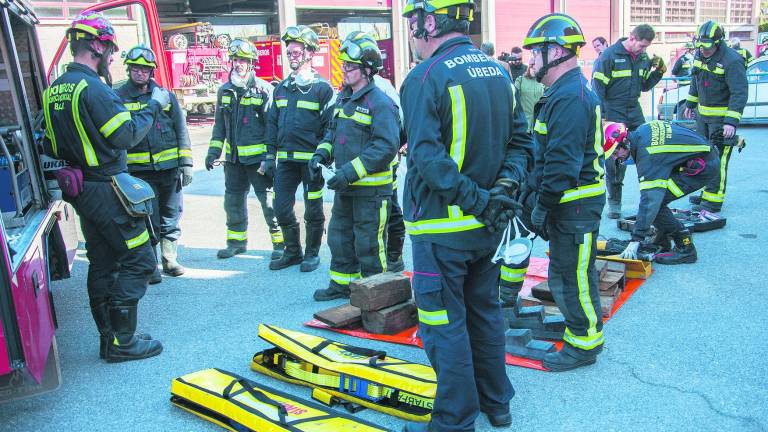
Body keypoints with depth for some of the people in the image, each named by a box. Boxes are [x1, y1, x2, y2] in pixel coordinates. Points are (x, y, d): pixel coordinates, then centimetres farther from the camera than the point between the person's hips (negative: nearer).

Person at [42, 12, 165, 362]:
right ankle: (122, 342, 2)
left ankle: (109, 338, 23)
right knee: (139, 260, -2)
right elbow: (127, 135, -17)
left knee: (102, 263, 15)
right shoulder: (93, 87, -17)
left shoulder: (53, 90, 11)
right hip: (107, 189, -9)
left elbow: (50, 144, 15)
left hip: (80, 190, 9)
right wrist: (154, 106, -7)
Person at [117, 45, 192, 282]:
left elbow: (181, 129, 9)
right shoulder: (118, 98, 2)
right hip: (140, 171, -2)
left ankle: (170, 260, 23)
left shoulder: (166, 96, 8)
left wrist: (186, 163, 3)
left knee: (171, 218, 10)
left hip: (169, 168, 2)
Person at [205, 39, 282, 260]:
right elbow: (220, 124, 17)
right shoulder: (225, 90, 10)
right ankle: (237, 242, 29)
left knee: (268, 200, -2)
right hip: (233, 158, 6)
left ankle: (280, 243, 10)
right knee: (233, 200, 14)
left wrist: (271, 158, -15)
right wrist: (213, 151, 11)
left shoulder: (264, 90, -7)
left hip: (258, 157, -6)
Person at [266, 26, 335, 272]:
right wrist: (270, 155, 10)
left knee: (313, 210, 6)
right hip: (286, 159, 6)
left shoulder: (322, 88, -6)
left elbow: (330, 126, -8)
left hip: (311, 159, -5)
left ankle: (312, 253, 22)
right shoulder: (282, 87, 12)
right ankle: (292, 252, 24)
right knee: (281, 207, 7)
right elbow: (272, 122, 14)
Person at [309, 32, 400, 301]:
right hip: (345, 187, 9)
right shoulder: (343, 98, 11)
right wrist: (321, 154, 2)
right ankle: (341, 284, 37)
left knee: (368, 244, 3)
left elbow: (387, 147, -25)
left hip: (371, 188, -9)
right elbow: (333, 132, 21)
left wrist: (351, 171, -27)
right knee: (339, 236, 20)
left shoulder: (380, 103, -17)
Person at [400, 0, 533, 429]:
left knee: (444, 324, 5)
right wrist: (504, 185, -4)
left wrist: (475, 200, -22)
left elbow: (427, 157, -25)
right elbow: (521, 141, 7)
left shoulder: (425, 78, -15)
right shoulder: (498, 71, 8)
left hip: (443, 225, -7)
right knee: (486, 311, 20)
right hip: (490, 224, 7)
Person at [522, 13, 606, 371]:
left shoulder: (571, 98, -21)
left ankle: (584, 344, 15)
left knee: (571, 275, 1)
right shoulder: (563, 93, 14)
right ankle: (579, 324, 38)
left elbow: (562, 163, -26)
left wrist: (542, 206, -19)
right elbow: (544, 154, 16)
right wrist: (532, 192, 13)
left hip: (576, 204, -11)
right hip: (570, 203, 11)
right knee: (568, 271, 22)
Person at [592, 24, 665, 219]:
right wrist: (600, 116, -14)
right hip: (613, 113, -5)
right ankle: (614, 202, 12)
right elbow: (597, 86, -10)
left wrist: (659, 71, 0)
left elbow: (645, 86, 17)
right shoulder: (610, 55, -10)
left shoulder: (643, 57, 8)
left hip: (634, 111, 5)